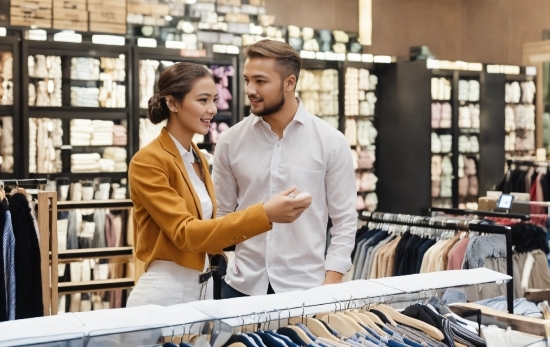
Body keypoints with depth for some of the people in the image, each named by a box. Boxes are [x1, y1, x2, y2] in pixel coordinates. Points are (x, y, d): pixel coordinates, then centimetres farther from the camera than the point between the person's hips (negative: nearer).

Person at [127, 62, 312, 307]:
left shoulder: (198, 158, 10)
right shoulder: (148, 162, -15)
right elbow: (184, 233, -23)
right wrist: (263, 215, -30)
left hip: (202, 288, 8)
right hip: (164, 293, -7)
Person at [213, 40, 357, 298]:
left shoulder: (331, 141, -4)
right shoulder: (230, 141, 0)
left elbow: (344, 219, -2)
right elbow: (220, 214, 8)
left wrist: (331, 282, -8)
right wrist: (229, 260, -3)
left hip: (305, 286, -1)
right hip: (242, 284, 2)